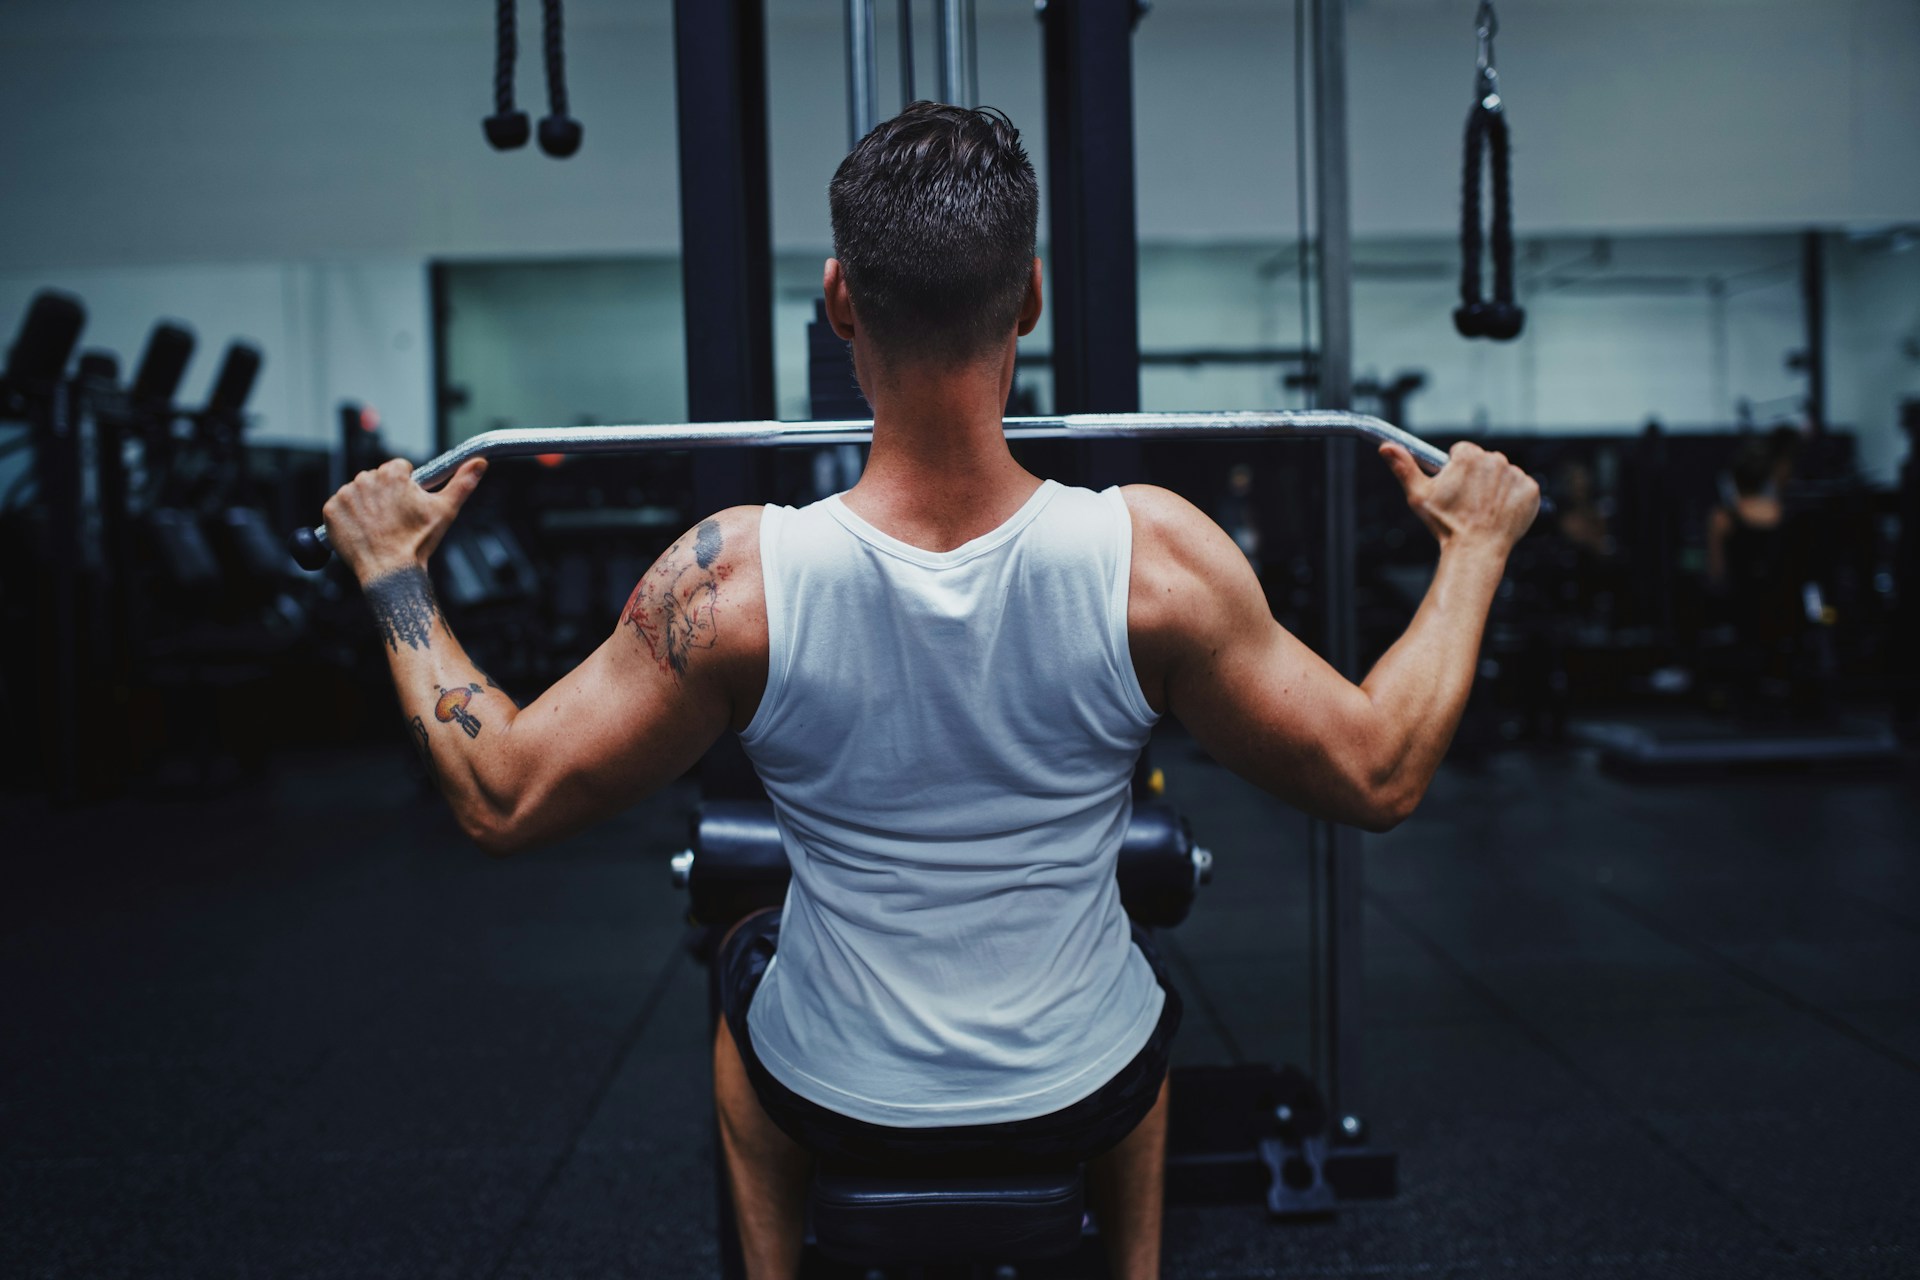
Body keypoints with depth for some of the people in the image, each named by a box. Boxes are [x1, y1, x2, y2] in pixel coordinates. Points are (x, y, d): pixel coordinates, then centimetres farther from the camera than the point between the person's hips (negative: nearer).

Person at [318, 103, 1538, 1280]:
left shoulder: (737, 576, -27)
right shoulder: (1156, 553, -25)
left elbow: (503, 796, -14)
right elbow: (1381, 775, -12)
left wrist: (395, 569, -1)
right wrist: (1475, 547, 1)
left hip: (837, 1100, 0)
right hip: (1085, 1093, 1)